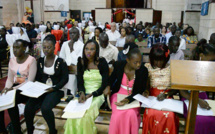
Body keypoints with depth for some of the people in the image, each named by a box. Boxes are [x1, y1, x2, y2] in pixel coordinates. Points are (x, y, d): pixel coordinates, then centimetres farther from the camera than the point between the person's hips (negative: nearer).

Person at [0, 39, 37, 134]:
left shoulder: (31, 60, -11)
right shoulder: (12, 60, 9)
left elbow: (30, 81, -17)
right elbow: (10, 79, 7)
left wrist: (13, 88, -25)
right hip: (15, 86, 6)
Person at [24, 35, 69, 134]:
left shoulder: (60, 61, -5)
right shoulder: (40, 61, 10)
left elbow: (65, 78, -6)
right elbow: (37, 77, 13)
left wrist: (54, 88, -17)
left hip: (56, 90, -4)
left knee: (45, 108, -30)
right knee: (28, 108, -19)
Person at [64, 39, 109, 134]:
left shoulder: (102, 62, -4)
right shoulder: (81, 62, 5)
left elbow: (105, 84, -6)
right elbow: (80, 82, 4)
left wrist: (92, 95, -17)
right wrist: (82, 93, -16)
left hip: (97, 95, -2)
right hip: (84, 93, 3)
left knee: (86, 115, -28)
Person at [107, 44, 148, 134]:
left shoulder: (143, 70, -14)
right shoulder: (118, 65, -10)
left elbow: (140, 91, -9)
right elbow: (112, 79, 8)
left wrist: (128, 100, -24)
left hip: (134, 97, 0)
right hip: (118, 94, 1)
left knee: (131, 114, -29)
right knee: (118, 114, -27)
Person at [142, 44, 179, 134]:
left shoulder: (171, 69, -3)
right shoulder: (148, 67, -1)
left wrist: (166, 94, -16)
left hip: (167, 97, 0)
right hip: (152, 96, 0)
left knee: (170, 116, -27)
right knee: (150, 114, -28)